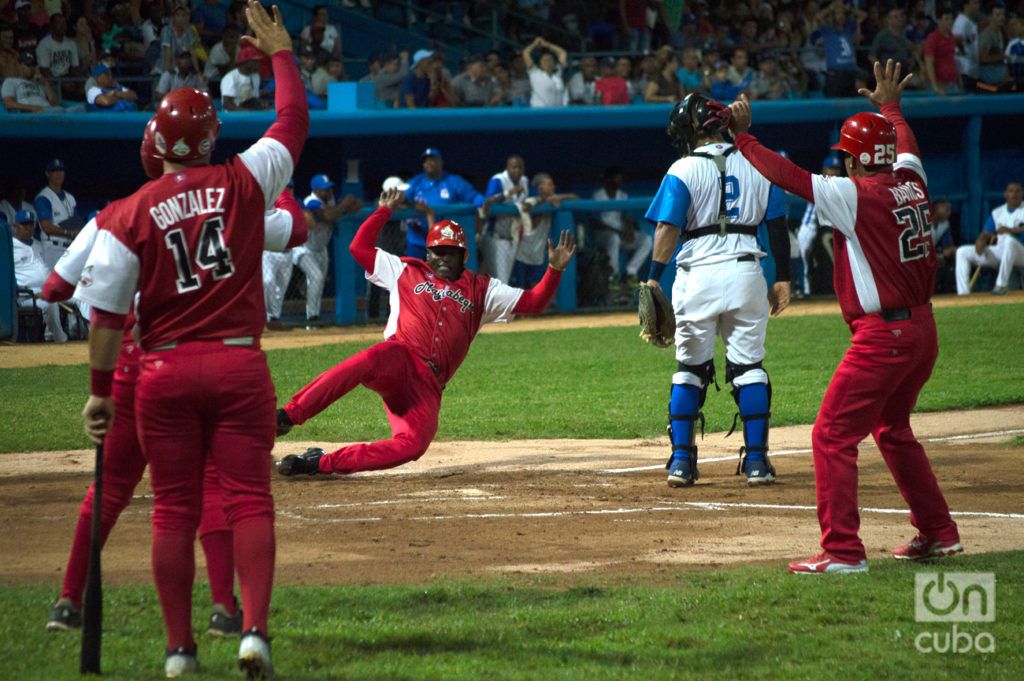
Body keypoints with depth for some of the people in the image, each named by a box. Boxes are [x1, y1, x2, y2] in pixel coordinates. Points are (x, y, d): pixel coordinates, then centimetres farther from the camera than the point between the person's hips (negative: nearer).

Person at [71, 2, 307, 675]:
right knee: (249, 498, 0)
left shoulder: (129, 215, -4)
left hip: (164, 371, 0)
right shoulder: (243, 184, -2)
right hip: (239, 366, 0)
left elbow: (108, 312, -4)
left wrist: (101, 391, 4)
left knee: (174, 510, 7)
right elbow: (295, 120, 13)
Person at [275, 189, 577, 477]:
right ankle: (288, 416, -48)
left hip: (428, 386, 3)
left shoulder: (481, 290, 24)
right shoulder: (407, 272, 22)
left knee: (412, 446, -23)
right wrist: (383, 211, 20)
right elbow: (359, 247, 24)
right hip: (399, 359, -3)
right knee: (369, 360, -42)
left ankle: (321, 463, -16)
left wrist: (555, 269, 4)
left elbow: (533, 303, 18)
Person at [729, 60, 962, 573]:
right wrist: (890, 106, 47)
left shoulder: (856, 194, -15)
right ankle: (939, 533, 29)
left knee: (832, 435, -5)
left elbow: (788, 176, -15)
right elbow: (905, 146, 29)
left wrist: (743, 137, -6)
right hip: (922, 331, 9)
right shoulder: (911, 181, 6)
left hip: (882, 335, -9)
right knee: (892, 430, 25)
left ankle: (842, 550, -12)